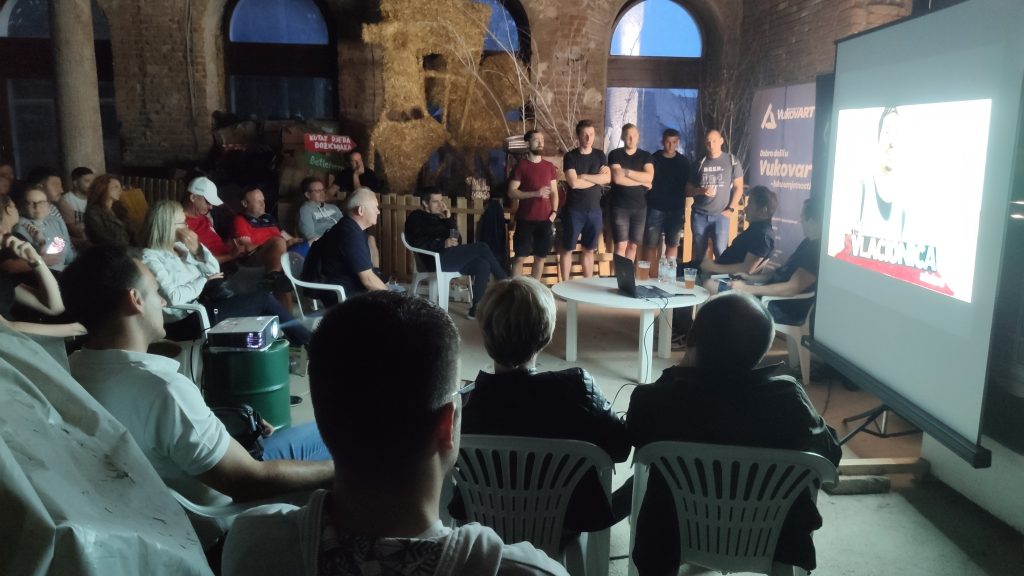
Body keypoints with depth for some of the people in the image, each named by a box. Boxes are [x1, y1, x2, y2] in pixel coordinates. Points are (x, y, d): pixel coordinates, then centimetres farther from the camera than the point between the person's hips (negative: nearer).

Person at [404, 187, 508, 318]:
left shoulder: (438, 217, 27)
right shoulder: (415, 218, 6)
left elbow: (456, 239, 18)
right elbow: (419, 244, -12)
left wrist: (449, 220, 6)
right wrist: (443, 244, -21)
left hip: (449, 257, 8)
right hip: (435, 259, -7)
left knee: (483, 265, -19)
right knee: (481, 247, -20)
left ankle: (476, 308, -22)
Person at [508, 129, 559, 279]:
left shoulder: (549, 166, 11)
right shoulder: (521, 166, -2)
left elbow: (554, 192, 13)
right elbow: (512, 192, -7)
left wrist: (554, 212, -2)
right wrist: (535, 193, -17)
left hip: (545, 220, 4)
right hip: (525, 220, -4)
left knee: (540, 256, 8)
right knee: (520, 257, -3)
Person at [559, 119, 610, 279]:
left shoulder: (600, 155, 7)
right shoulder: (570, 156, -4)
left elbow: (607, 178, -7)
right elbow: (574, 183, -17)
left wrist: (584, 176, -14)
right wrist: (597, 178, -7)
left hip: (595, 210, 3)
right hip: (574, 210, -3)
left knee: (589, 250, 12)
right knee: (567, 249, 4)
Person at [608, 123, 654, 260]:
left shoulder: (646, 156, 7)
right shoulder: (615, 154, -1)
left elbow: (649, 177, -10)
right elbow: (617, 178, -16)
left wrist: (627, 172, -15)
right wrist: (642, 181, -9)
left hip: (639, 206, 3)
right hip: (619, 206, -3)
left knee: (633, 245, 7)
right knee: (621, 245, -8)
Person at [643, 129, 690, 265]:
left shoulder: (683, 161, 6)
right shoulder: (653, 159, 0)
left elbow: (688, 184, 10)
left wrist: (683, 204, 4)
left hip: (676, 208, 2)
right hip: (656, 207, -2)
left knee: (672, 244, 7)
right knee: (652, 244, 0)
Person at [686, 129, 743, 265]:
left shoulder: (732, 161, 4)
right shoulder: (699, 163, 10)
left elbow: (738, 187, 3)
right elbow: (688, 189, 10)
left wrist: (731, 209, -8)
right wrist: (701, 190, -11)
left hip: (721, 215, -2)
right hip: (699, 214, 2)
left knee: (721, 251, -11)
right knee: (698, 252, 7)